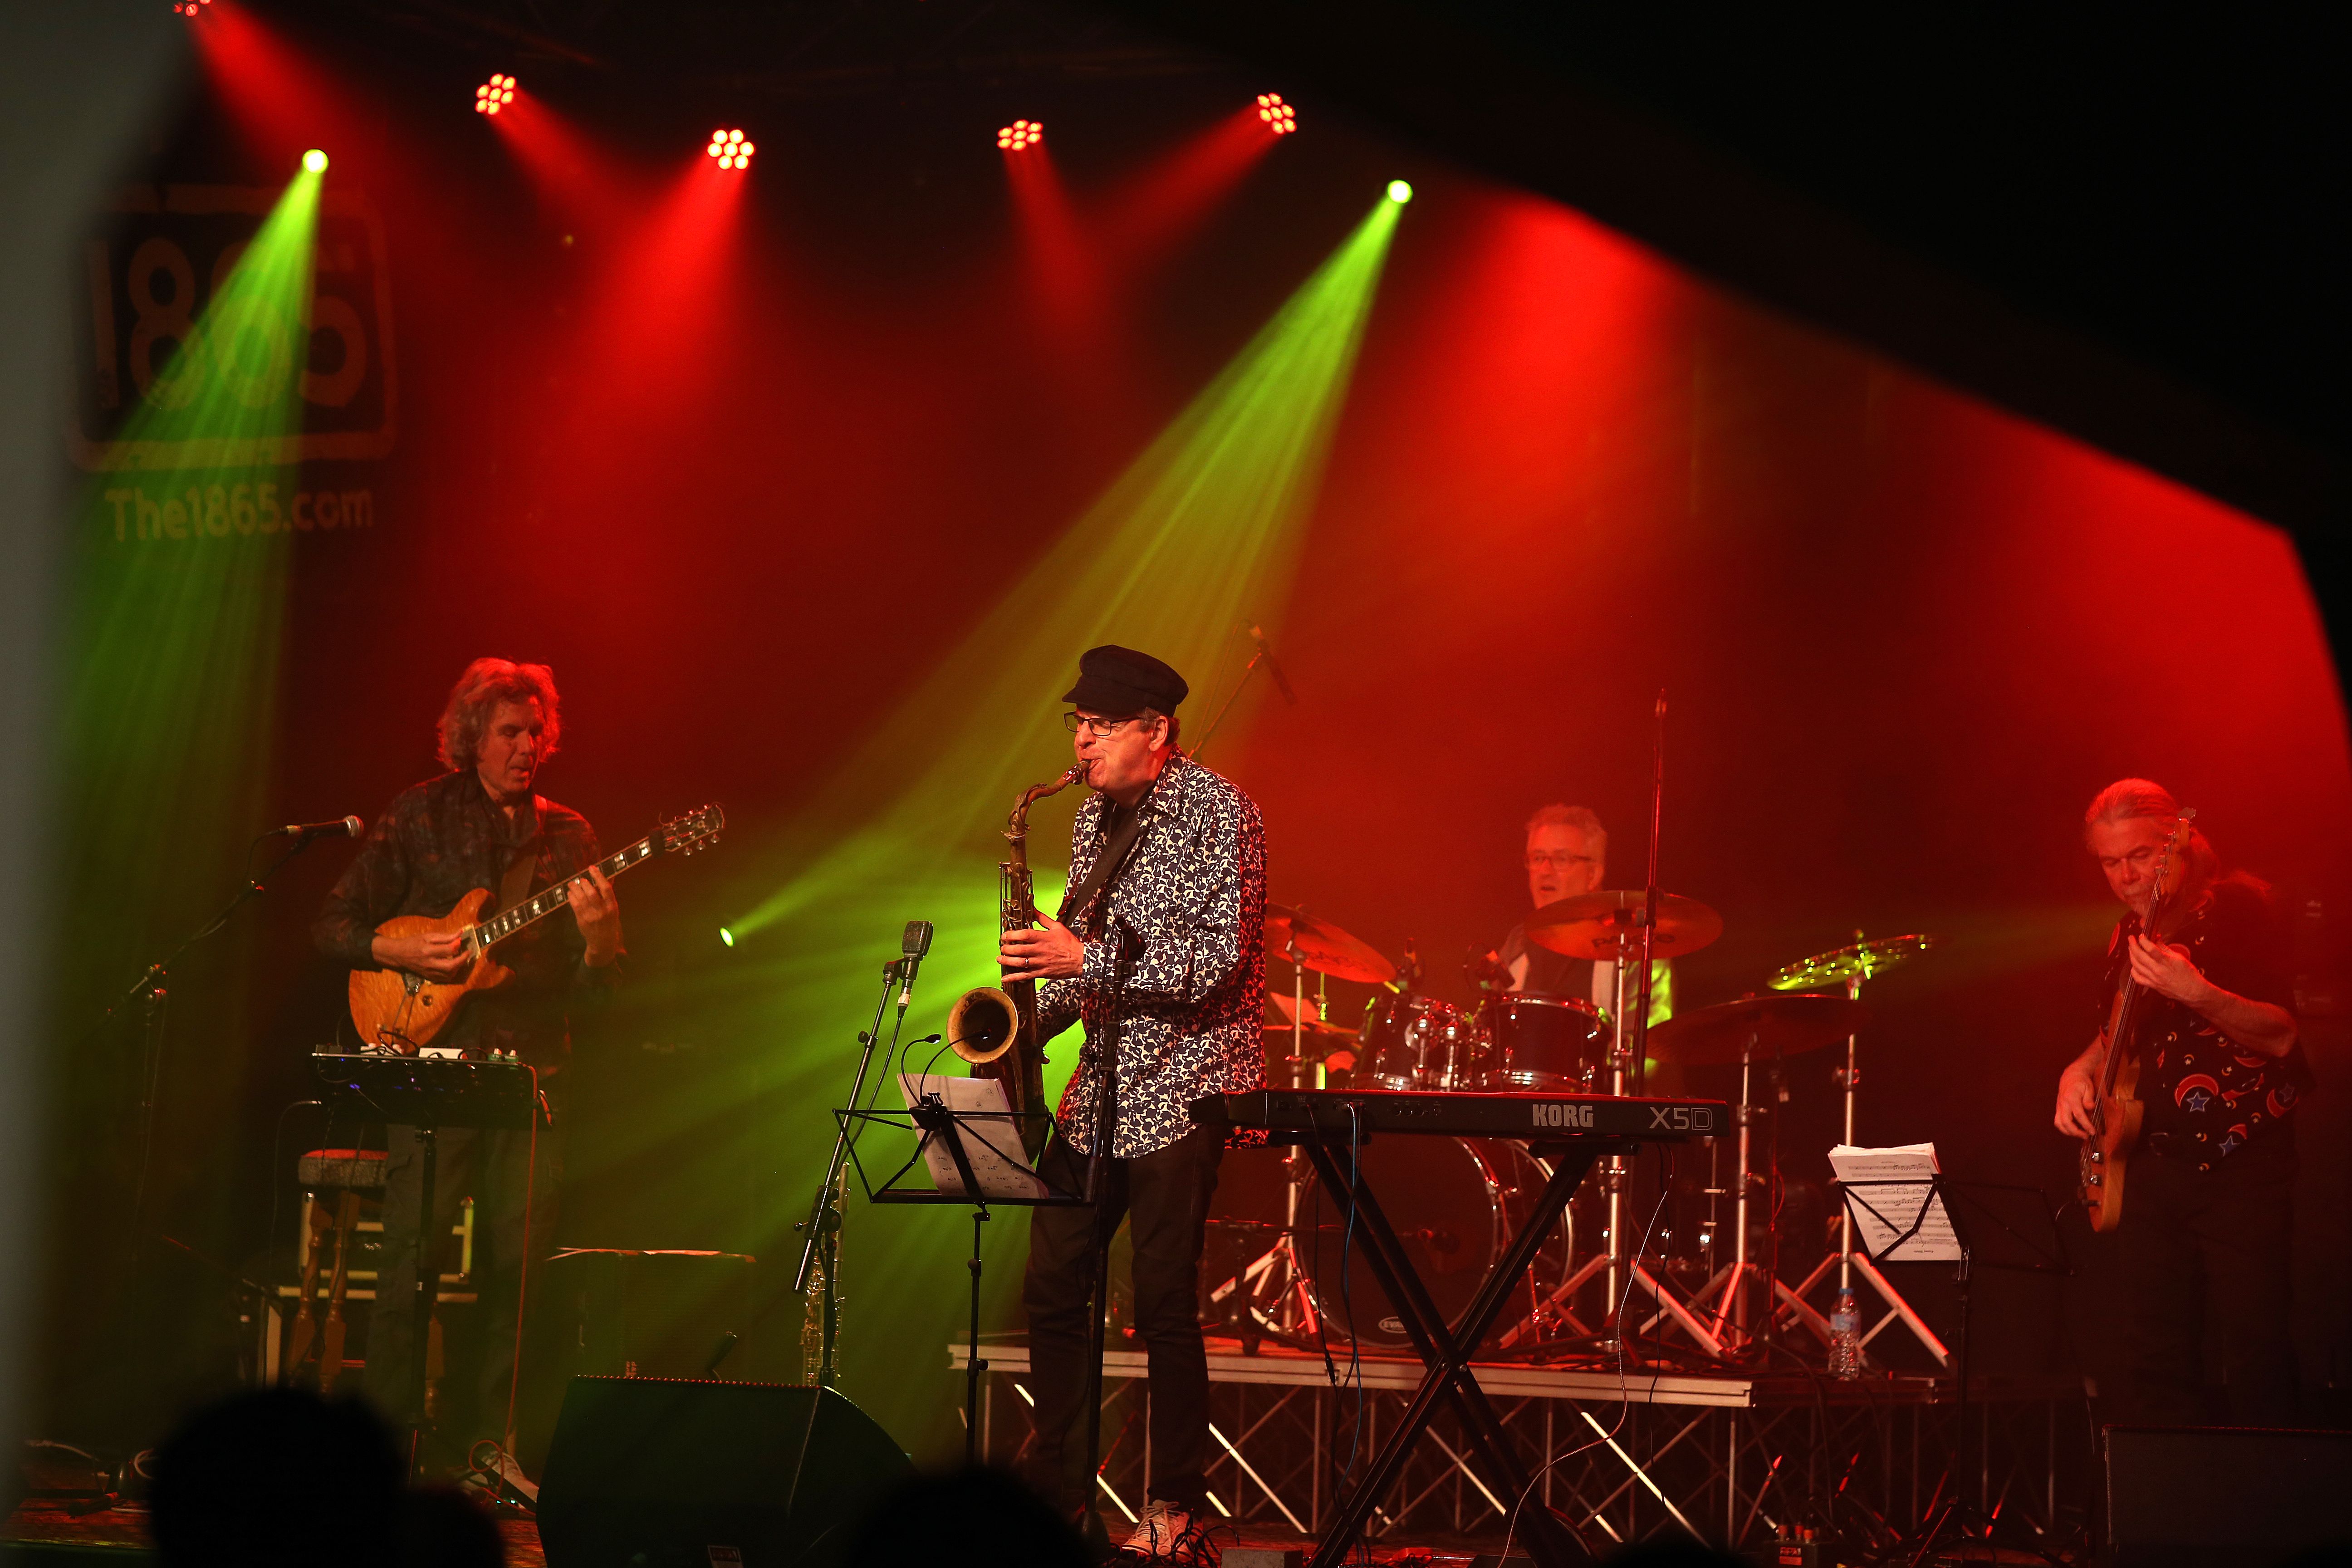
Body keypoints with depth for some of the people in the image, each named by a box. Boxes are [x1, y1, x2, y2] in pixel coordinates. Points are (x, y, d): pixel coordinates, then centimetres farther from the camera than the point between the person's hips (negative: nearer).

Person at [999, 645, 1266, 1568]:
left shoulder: (1217, 814, -11)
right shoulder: (1094, 817, 13)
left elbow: (1217, 963, -19)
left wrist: (1086, 960, -23)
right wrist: (1036, 1012, 3)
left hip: (1182, 1088, -8)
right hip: (1101, 1085, 8)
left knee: (1163, 1299, -9)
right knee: (1051, 1287, 6)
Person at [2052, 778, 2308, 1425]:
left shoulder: (2237, 906, -7)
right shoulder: (2130, 931, 14)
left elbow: (2282, 1035, -18)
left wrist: (2195, 993, -33)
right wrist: (2083, 1068, 9)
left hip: (2239, 1161, -7)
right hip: (2153, 1165, 7)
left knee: (2255, 1362, -11)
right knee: (2155, 1370, 5)